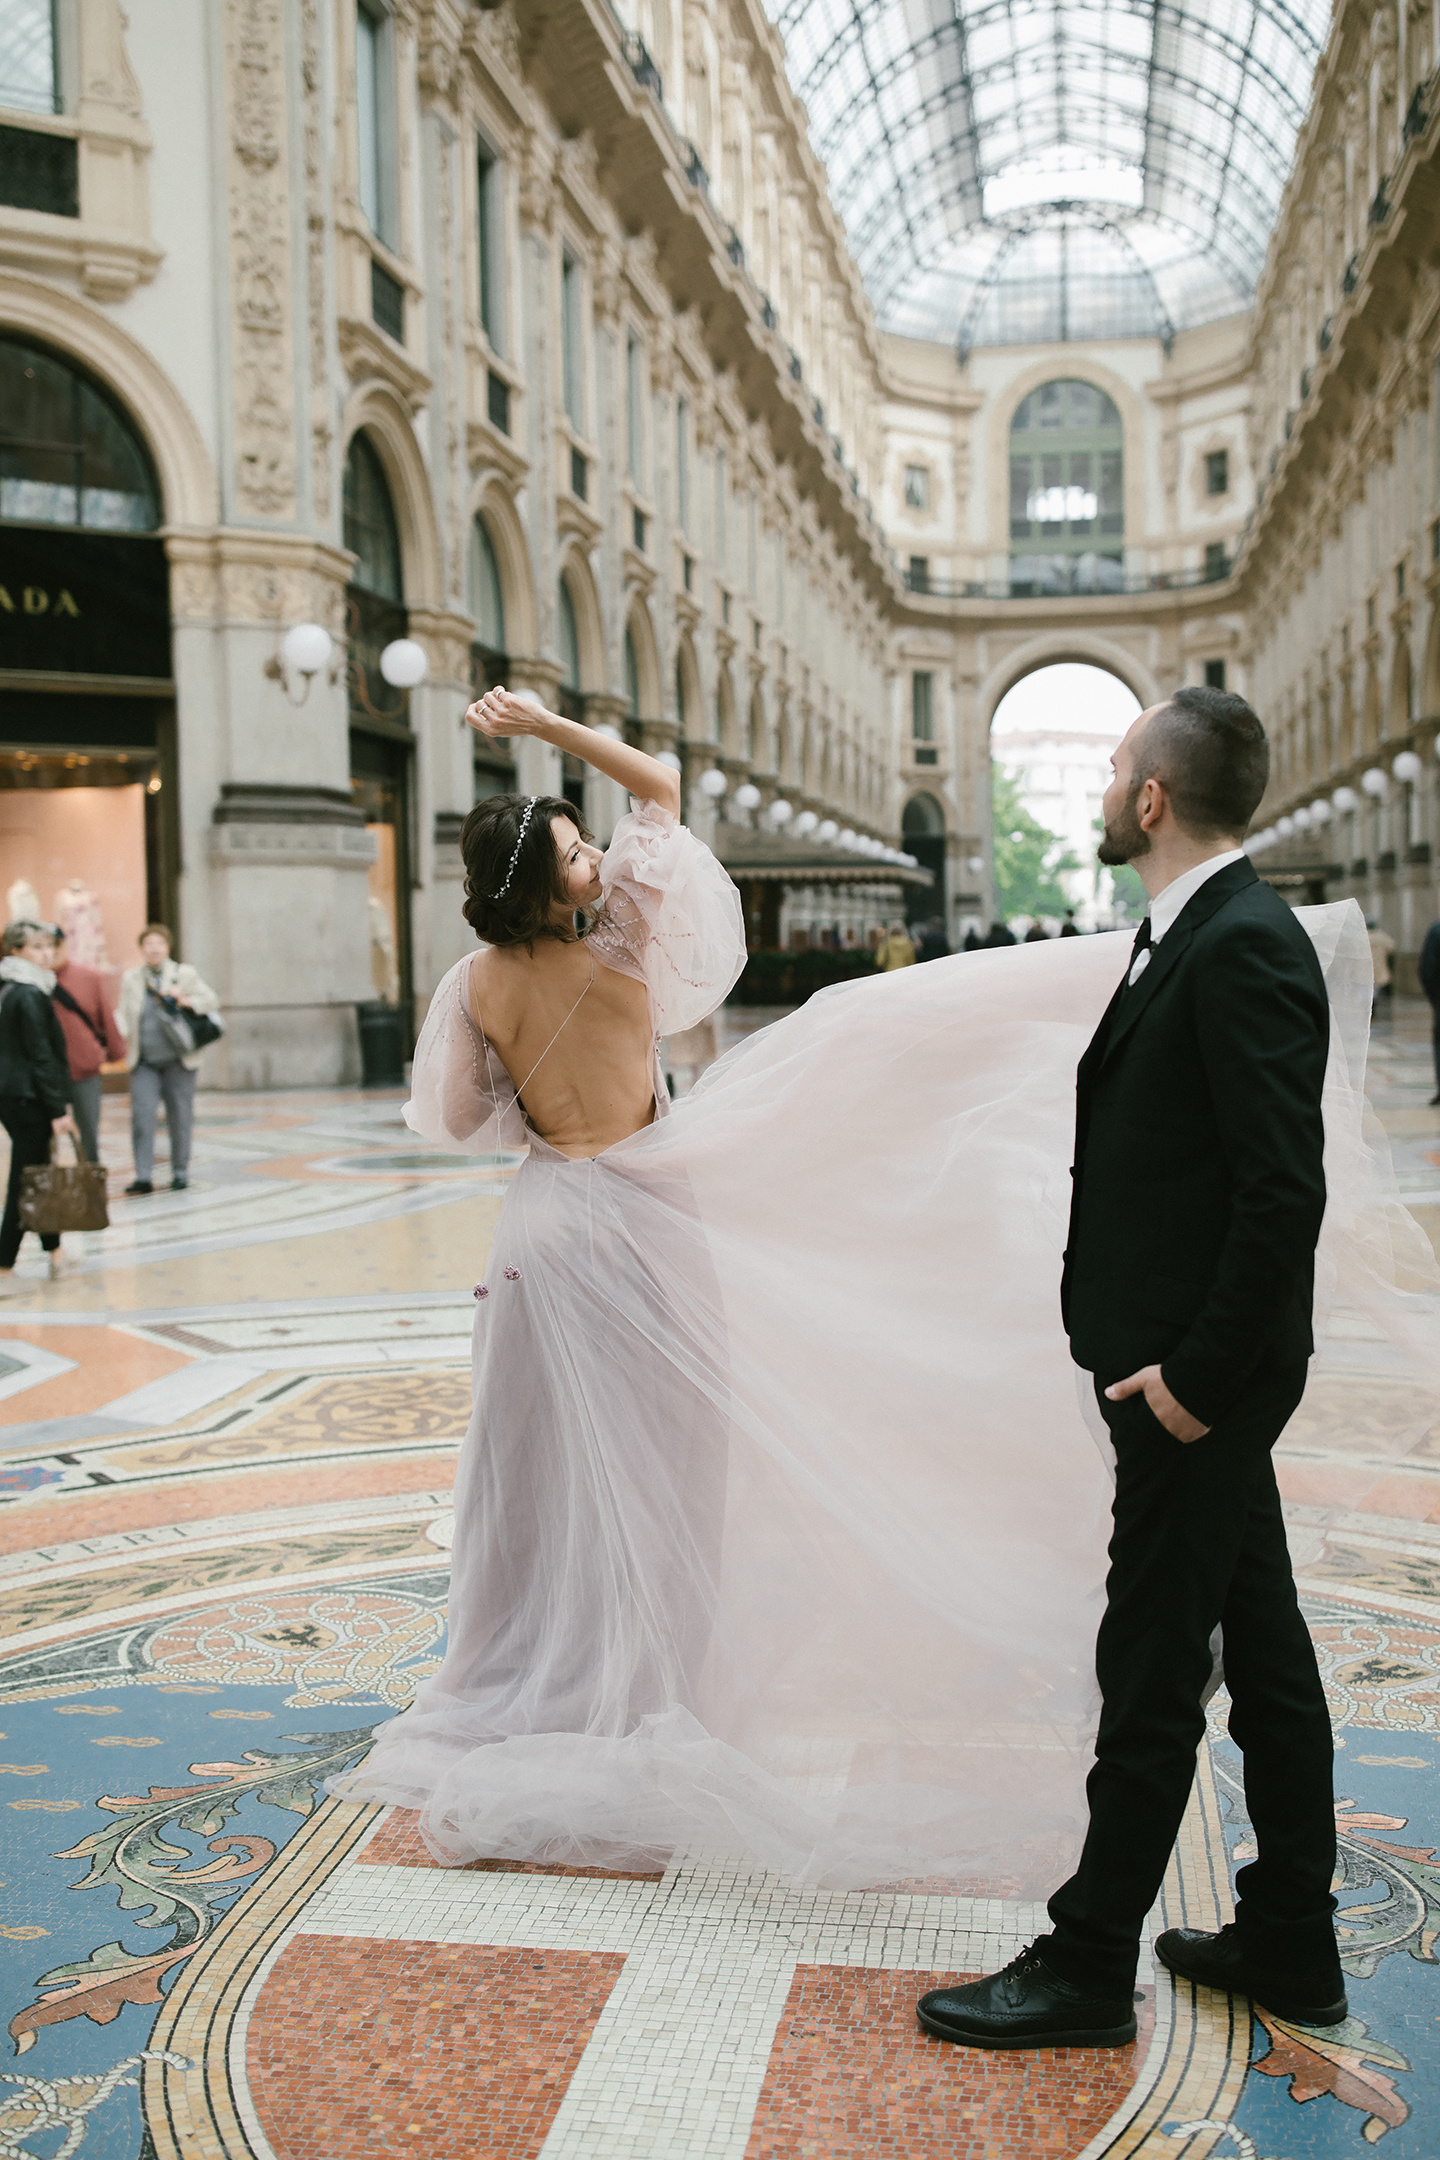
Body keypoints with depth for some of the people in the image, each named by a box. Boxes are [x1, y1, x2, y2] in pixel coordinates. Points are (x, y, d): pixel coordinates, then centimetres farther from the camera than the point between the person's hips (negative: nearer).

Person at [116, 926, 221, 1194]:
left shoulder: (184, 974, 4)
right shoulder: (130, 978, 10)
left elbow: (212, 1000, 3)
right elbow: (124, 1014, 7)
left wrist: (185, 1001, -15)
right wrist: (119, 1035, -13)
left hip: (178, 1059, -1)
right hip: (144, 1062, 1)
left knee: (180, 1118, 4)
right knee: (141, 1116, -11)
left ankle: (180, 1173, 16)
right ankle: (143, 1177, -12)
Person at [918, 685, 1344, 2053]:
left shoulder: (1242, 948, -19)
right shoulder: (1197, 937, 11)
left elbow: (1284, 1190, -24)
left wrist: (1197, 1376, -20)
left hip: (1193, 1381, -10)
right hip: (1192, 1366, 10)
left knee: (1152, 1674, 2)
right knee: (1261, 1648, 17)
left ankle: (1088, 1966, 17)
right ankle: (1290, 1943, 31)